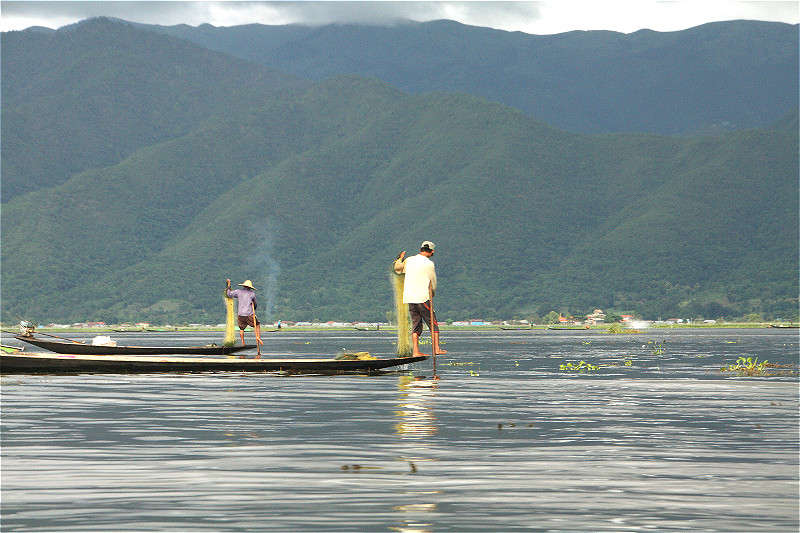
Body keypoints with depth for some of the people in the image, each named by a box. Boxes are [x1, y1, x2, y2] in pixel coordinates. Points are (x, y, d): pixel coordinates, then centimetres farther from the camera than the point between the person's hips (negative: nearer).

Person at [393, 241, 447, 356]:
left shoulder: (409, 260, 7)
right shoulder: (429, 264, -5)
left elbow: (397, 269, 25)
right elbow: (433, 284, 1)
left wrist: (400, 258, 42)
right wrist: (431, 296, 19)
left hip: (409, 298, 5)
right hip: (423, 298, -5)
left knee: (416, 325, 9)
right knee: (433, 323, 3)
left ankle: (416, 351, 1)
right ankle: (436, 349, -4)